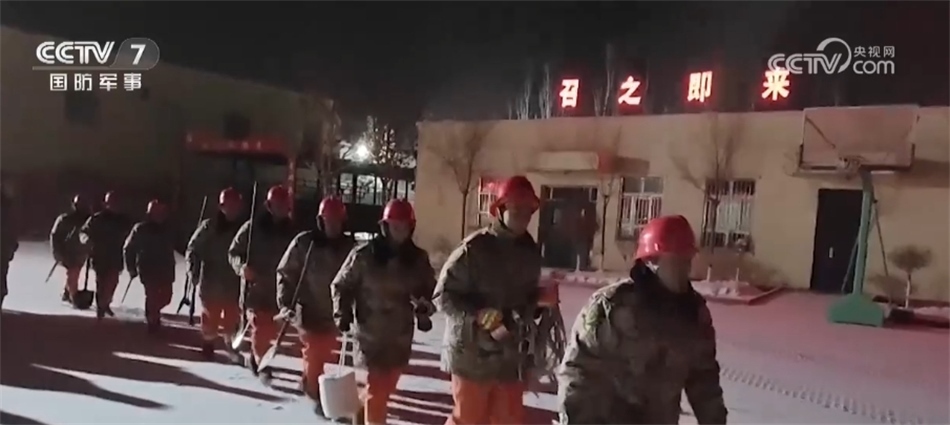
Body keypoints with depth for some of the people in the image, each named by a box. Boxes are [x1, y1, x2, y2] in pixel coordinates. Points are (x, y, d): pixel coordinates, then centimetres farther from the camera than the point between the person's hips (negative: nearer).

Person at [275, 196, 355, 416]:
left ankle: (308, 382, 39)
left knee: (324, 353, 17)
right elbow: (285, 273, -6)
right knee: (315, 353, -1)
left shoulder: (349, 246, -2)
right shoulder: (304, 242, -10)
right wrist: (286, 303, -13)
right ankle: (316, 394, 16)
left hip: (333, 311, 4)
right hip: (308, 309, -4)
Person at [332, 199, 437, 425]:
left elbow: (429, 288, 11)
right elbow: (341, 285, -1)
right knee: (377, 388, -4)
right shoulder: (364, 254, -11)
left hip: (401, 334, 4)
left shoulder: (418, 258, 0)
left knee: (386, 387, 16)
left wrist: (424, 308, -7)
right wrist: (342, 313, -12)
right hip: (370, 332, -4)